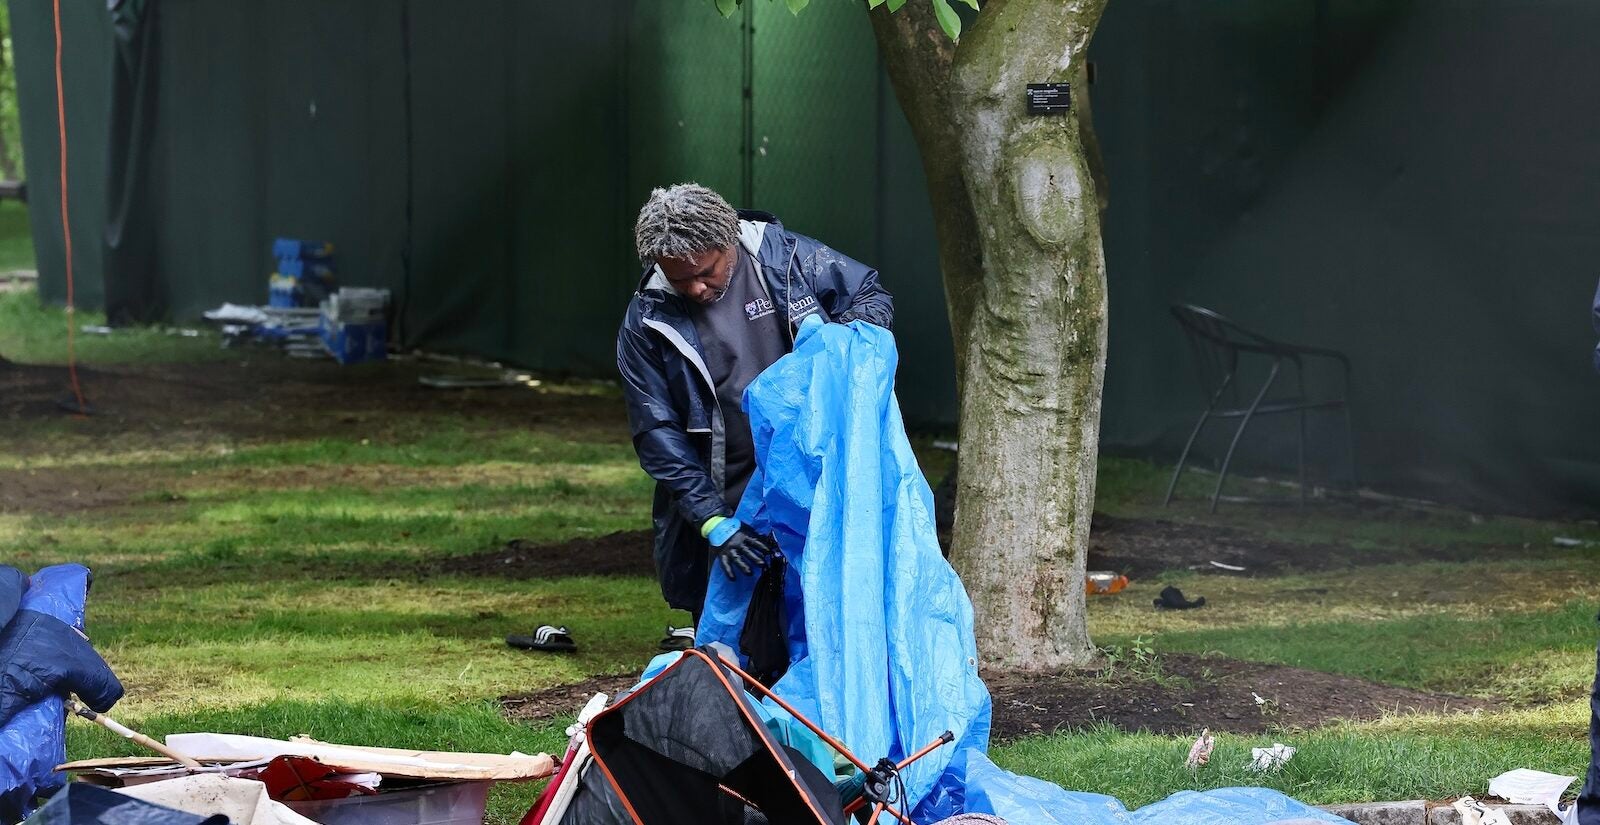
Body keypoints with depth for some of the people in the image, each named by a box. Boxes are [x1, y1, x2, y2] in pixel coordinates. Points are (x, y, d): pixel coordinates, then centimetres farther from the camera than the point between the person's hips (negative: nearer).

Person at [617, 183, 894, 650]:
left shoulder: (786, 257, -4)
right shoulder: (647, 323, -6)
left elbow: (873, 297, 11)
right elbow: (659, 436, -7)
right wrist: (714, 523, -16)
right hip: (726, 502, -1)